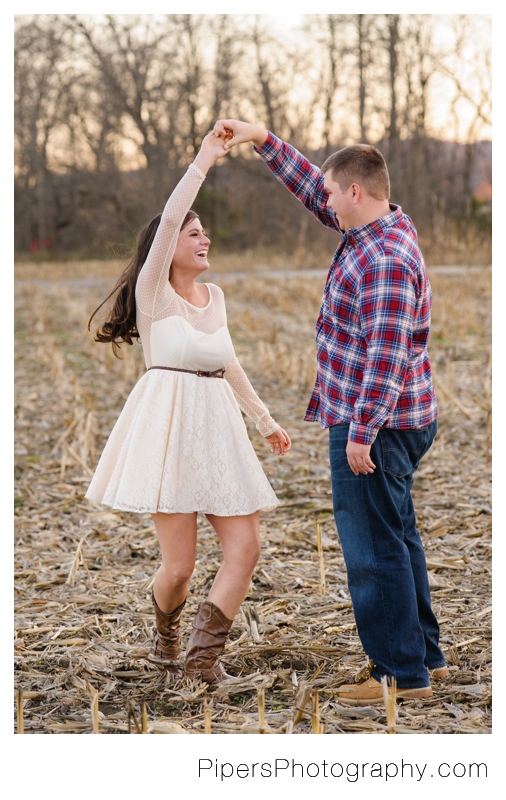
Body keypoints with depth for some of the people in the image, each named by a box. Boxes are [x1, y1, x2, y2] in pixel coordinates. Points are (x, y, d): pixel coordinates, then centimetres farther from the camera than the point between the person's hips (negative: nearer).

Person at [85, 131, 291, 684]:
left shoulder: (214, 296, 15)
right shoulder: (153, 290, -4)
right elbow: (169, 219, -18)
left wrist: (265, 421, 28)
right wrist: (203, 162, -15)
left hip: (217, 430, 6)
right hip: (168, 425, -6)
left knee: (245, 546, -4)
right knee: (179, 564, -4)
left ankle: (203, 655, 4)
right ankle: (165, 638, 28)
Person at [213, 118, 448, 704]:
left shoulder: (385, 260, -23)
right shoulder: (375, 227, 8)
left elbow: (386, 355, -27)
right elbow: (310, 187, 21)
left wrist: (361, 433, -25)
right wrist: (261, 140, 18)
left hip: (373, 424, -11)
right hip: (392, 420, 11)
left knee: (373, 546, -3)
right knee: (396, 536, 18)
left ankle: (403, 672, 5)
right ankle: (424, 655, 28)